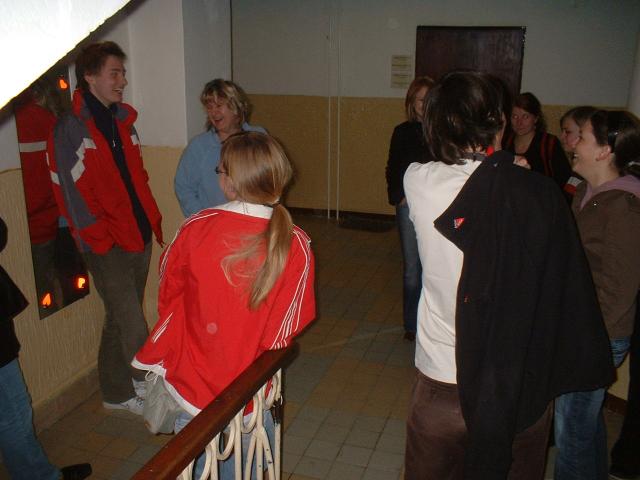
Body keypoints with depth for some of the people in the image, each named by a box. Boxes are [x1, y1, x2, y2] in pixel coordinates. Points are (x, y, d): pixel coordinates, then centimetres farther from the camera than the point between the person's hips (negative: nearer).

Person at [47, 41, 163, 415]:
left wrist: (152, 220, 10)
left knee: (120, 320, 18)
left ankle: (117, 391, 33)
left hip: (138, 237, 8)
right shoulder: (71, 128, -11)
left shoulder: (122, 120, 12)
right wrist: (100, 240, -15)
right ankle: (150, 387, 13)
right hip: (107, 245, -7)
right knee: (133, 327, -4)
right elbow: (74, 192, -14)